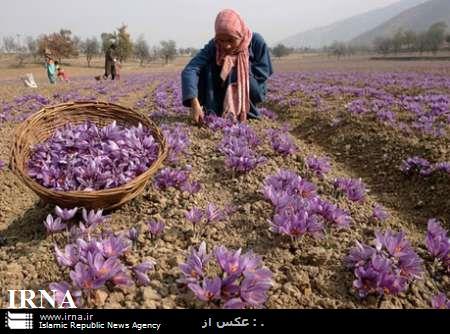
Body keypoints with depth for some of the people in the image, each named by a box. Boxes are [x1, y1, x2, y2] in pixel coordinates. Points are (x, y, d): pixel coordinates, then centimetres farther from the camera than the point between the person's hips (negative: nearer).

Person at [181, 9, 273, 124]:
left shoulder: (256, 41, -21)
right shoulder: (213, 46, -20)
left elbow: (263, 73, -14)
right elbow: (190, 70, -34)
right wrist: (195, 103, -49)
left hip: (252, 93, -1)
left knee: (235, 70, -29)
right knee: (207, 67, -23)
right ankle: (211, 113, -21)